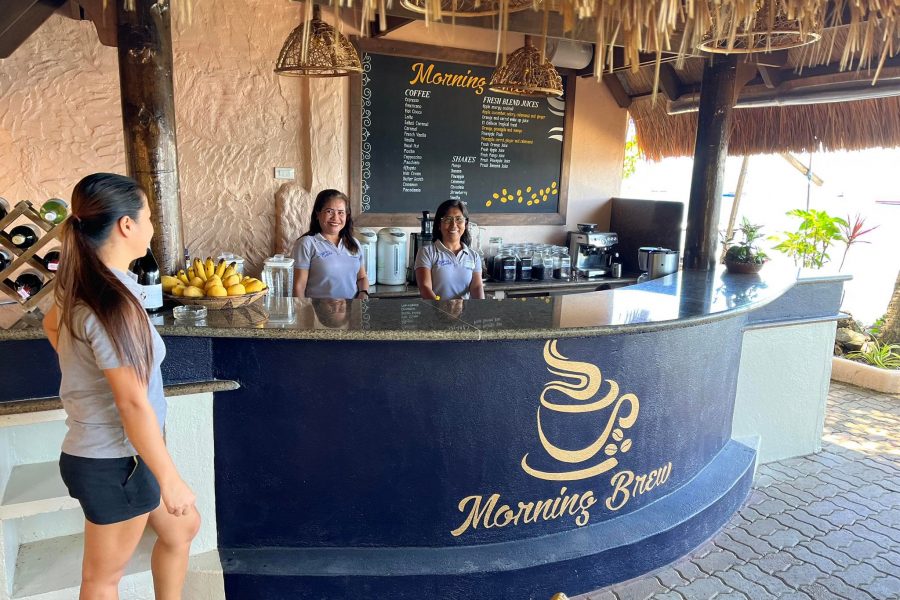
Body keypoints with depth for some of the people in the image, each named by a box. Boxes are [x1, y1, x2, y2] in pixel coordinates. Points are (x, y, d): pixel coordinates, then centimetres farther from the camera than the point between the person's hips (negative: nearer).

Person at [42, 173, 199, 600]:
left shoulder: (83, 285, 1)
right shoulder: (111, 301, -29)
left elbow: (51, 324, 23)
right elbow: (133, 404, -27)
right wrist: (170, 480, -19)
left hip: (111, 451, 9)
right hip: (115, 462, -9)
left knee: (182, 528, 23)